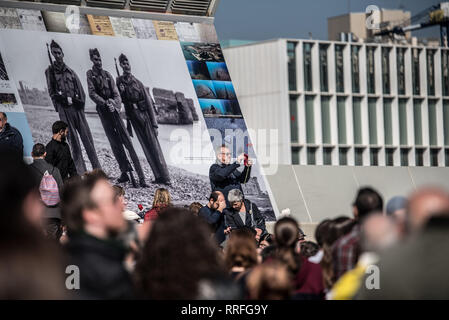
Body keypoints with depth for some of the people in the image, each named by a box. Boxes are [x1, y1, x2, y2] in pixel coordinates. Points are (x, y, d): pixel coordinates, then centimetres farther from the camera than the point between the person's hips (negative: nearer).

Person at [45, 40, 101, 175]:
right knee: (73, 139, -5)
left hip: (77, 108, 2)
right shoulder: (50, 71, 9)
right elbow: (51, 92, 3)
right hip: (64, 109, -2)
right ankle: (81, 171, -5)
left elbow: (81, 91, 11)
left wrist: (76, 100, -7)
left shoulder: (70, 71, 15)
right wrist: (64, 98, -11)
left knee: (87, 137, -4)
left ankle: (97, 168, -6)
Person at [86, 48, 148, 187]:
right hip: (103, 111, -1)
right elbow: (92, 93, -5)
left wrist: (116, 104, -15)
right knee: (114, 143, 0)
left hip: (114, 109, 1)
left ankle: (141, 177, -12)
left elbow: (116, 93, 5)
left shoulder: (107, 75, 10)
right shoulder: (90, 74, 3)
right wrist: (105, 103, -16)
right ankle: (125, 172, 8)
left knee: (127, 142, -6)